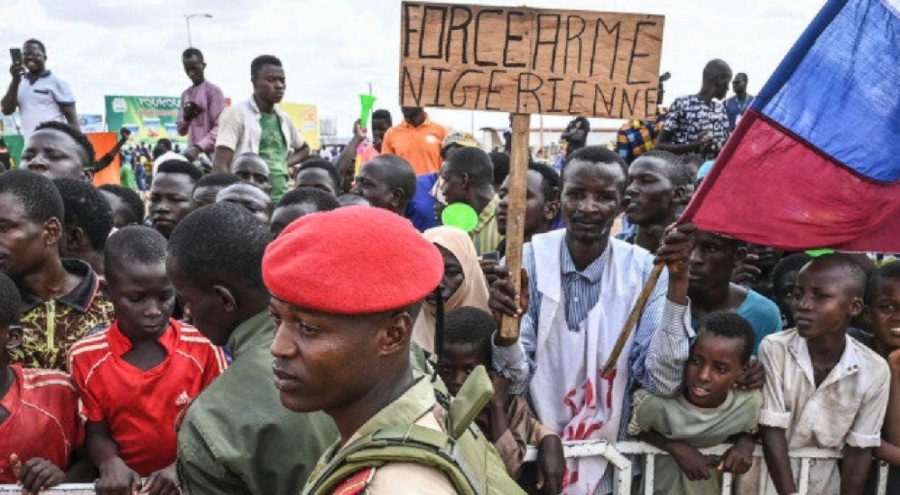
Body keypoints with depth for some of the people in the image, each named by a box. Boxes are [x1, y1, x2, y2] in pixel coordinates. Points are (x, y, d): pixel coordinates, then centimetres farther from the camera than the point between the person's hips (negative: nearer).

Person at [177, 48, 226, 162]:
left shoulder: (213, 91, -2)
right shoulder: (185, 94, 19)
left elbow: (220, 128, -12)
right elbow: (181, 130, 22)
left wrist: (199, 147, -25)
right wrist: (186, 117, -1)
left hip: (209, 156, -6)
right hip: (192, 154, 6)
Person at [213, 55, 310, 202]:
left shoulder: (283, 117, 15)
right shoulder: (235, 114, -4)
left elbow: (303, 149, 33)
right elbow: (220, 166, -10)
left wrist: (285, 164, 12)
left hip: (281, 200, 6)